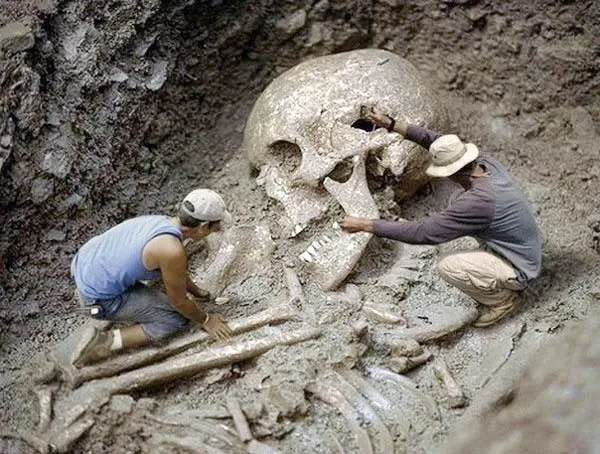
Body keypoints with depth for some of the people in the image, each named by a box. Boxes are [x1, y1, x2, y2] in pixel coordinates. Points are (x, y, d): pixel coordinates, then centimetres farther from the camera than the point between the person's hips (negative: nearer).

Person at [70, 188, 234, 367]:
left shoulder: (160, 221, 1)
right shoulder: (172, 250, -25)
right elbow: (179, 302, -9)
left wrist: (196, 291, 32)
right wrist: (205, 320, 7)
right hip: (98, 298, -8)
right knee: (178, 319, -3)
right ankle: (105, 342, -6)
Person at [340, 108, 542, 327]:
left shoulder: (478, 201, -34)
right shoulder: (488, 164, -10)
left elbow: (422, 232, -31)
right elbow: (436, 140, 0)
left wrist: (364, 224, -27)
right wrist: (392, 124, -8)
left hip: (517, 268, -9)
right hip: (524, 252, 9)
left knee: (448, 266, -22)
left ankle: (503, 298, 3)